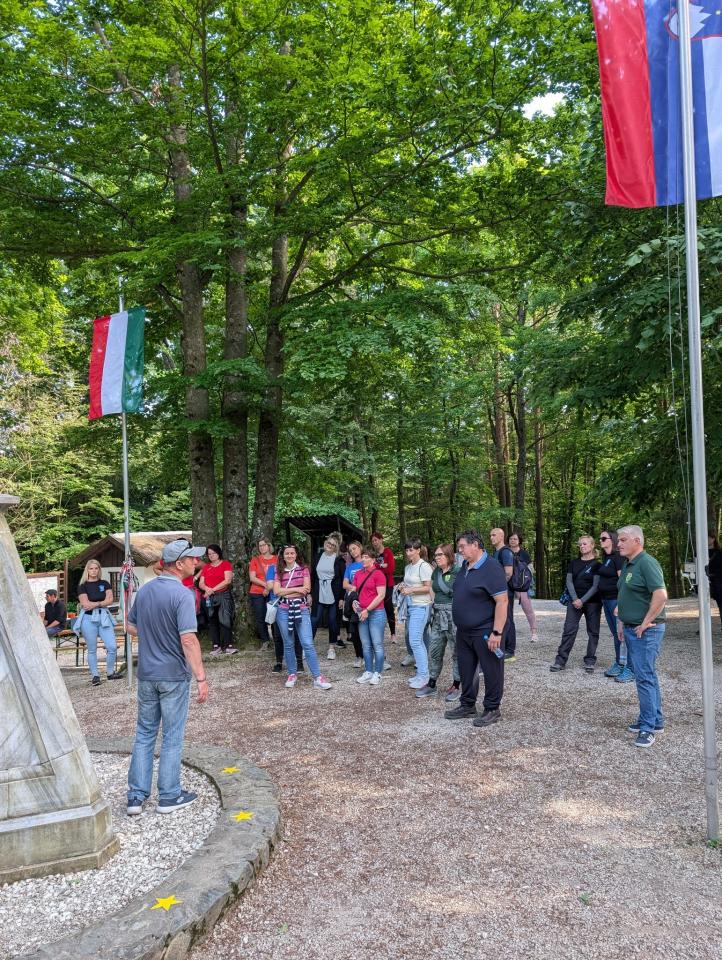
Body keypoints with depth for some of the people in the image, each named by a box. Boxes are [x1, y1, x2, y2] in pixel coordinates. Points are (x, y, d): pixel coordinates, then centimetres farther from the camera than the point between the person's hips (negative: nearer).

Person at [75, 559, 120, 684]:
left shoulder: (104, 584, 10)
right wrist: (102, 602, -6)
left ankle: (110, 673, 13)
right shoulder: (83, 586, 2)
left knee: (112, 647, -4)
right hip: (88, 619, -2)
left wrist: (95, 604, -11)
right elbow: (85, 604, -9)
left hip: (103, 617, 2)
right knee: (92, 649, 5)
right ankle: (95, 675, 15)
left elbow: (110, 600, -1)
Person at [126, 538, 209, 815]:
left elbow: (130, 626, 16)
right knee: (172, 737, 7)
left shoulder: (144, 590, 4)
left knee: (144, 734, 15)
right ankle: (169, 796, 17)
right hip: (174, 675, -6)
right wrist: (201, 678, -22)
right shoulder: (182, 594, -19)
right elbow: (188, 640, -25)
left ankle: (136, 797, 17)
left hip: (146, 674, 6)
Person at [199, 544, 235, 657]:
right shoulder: (206, 567, 15)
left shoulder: (226, 564, 2)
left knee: (225, 620, -11)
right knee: (212, 622, 3)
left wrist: (213, 589, -11)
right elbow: (201, 583, 11)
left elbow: (228, 580, -8)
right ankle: (216, 646, 7)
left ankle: (228, 645, -11)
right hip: (209, 598, 4)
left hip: (224, 596, -4)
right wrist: (207, 588, -12)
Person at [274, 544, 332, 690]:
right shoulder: (279, 572, 8)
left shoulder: (303, 569, 4)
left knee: (308, 644, -8)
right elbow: (277, 591, -4)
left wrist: (285, 592, -7)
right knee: (288, 644, 9)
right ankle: (292, 674, 22)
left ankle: (318, 677, -6)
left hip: (301, 609, -2)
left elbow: (307, 589, -8)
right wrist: (296, 589, -10)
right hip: (283, 611, 2)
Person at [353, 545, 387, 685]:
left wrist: (367, 610, -12)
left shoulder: (378, 574, -9)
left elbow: (381, 595, -12)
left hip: (376, 613, -6)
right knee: (366, 645, 11)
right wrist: (354, 602, -1)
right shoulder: (358, 574, 10)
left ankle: (377, 673, 9)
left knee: (377, 645, 0)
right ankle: (368, 672, 20)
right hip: (362, 614, 6)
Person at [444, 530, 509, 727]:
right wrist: (459, 624, 18)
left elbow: (502, 601, -22)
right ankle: (467, 705, 30)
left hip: (485, 632, -8)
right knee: (466, 670, 16)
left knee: (491, 671, 5)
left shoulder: (491, 568, -18)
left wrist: (496, 633, -24)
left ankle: (492, 710, 17)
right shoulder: (465, 566, 8)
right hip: (464, 631, 8)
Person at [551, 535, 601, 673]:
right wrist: (575, 599, -9)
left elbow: (595, 585, -8)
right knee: (569, 630, -3)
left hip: (592, 602, -3)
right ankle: (560, 661, -2)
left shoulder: (596, 564, -1)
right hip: (574, 601, 3)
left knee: (593, 632, 4)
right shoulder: (574, 563, 11)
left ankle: (589, 661, 13)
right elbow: (569, 581, 4)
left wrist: (582, 600, -15)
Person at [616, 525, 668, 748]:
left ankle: (648, 726, 1)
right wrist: (622, 622, 16)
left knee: (645, 676, -6)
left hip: (646, 631, -10)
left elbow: (661, 596, -26)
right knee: (646, 675, 16)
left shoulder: (647, 563, -17)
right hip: (631, 629, 10)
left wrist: (645, 623, -21)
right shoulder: (628, 565, 13)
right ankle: (656, 721, 26)